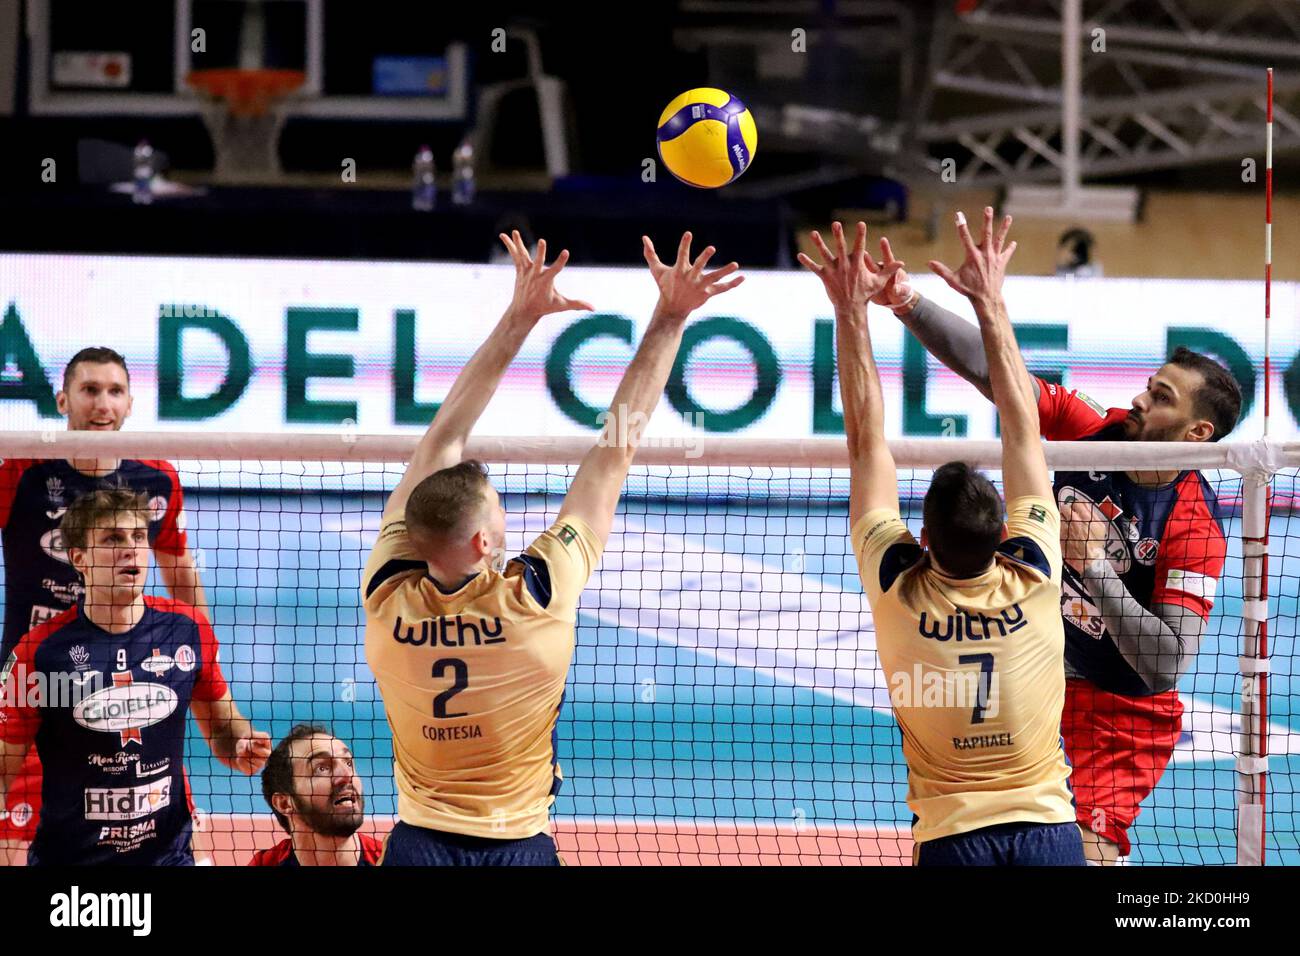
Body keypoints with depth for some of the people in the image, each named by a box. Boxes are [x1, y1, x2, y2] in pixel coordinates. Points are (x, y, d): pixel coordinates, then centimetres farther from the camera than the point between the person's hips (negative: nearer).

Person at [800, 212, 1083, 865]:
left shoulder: (899, 591, -11)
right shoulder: (1035, 581, -10)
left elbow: (866, 441, -5)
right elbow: (1023, 431, -2)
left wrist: (851, 312, -1)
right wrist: (991, 304, 4)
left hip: (953, 836, -1)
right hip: (1048, 829, 1)